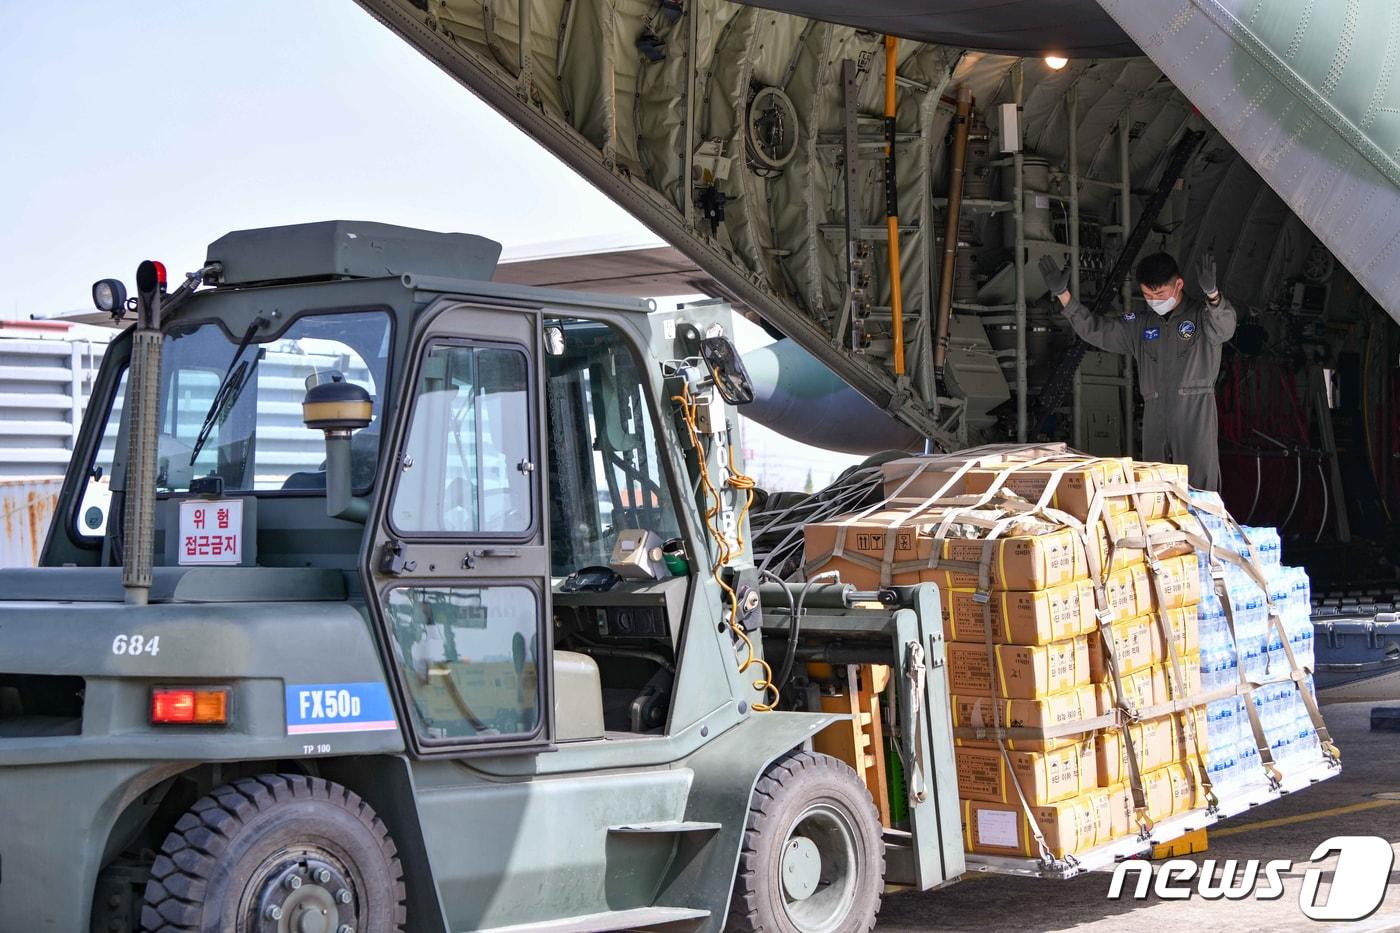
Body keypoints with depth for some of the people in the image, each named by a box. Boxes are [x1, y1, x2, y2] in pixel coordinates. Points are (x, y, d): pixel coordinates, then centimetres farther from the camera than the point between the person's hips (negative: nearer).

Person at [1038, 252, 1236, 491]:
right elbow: (1094, 329, 17)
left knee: (1199, 490, -10)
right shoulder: (1140, 325, 16)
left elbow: (1224, 326, -21)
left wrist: (1212, 294, -43)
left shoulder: (1202, 315, 1)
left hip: (1196, 416, -5)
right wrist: (1063, 295, 7)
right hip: (1154, 417, 5)